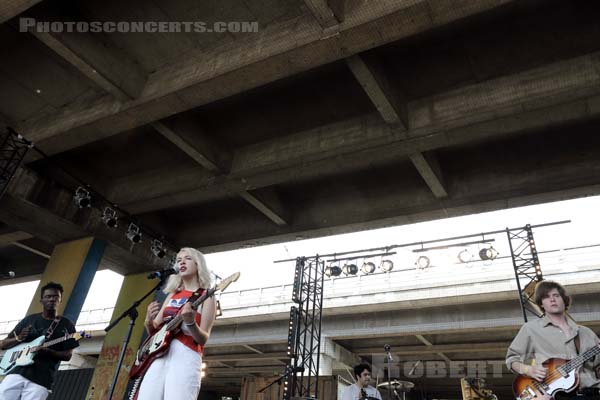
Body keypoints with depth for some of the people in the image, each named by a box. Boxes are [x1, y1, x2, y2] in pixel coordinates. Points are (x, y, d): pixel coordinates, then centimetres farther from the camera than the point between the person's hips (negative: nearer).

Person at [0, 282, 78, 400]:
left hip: (41, 379, -2)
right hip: (18, 371, 2)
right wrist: (19, 339, -6)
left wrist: (47, 351, -15)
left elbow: (68, 355, 2)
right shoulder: (29, 320, 13)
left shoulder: (66, 325, 6)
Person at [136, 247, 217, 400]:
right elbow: (154, 331, 22)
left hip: (185, 355, -5)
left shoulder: (206, 296, 6)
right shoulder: (172, 295, 22)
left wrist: (190, 323, -22)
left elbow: (203, 339, -2)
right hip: (158, 354, 5)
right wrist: (149, 321, -1)